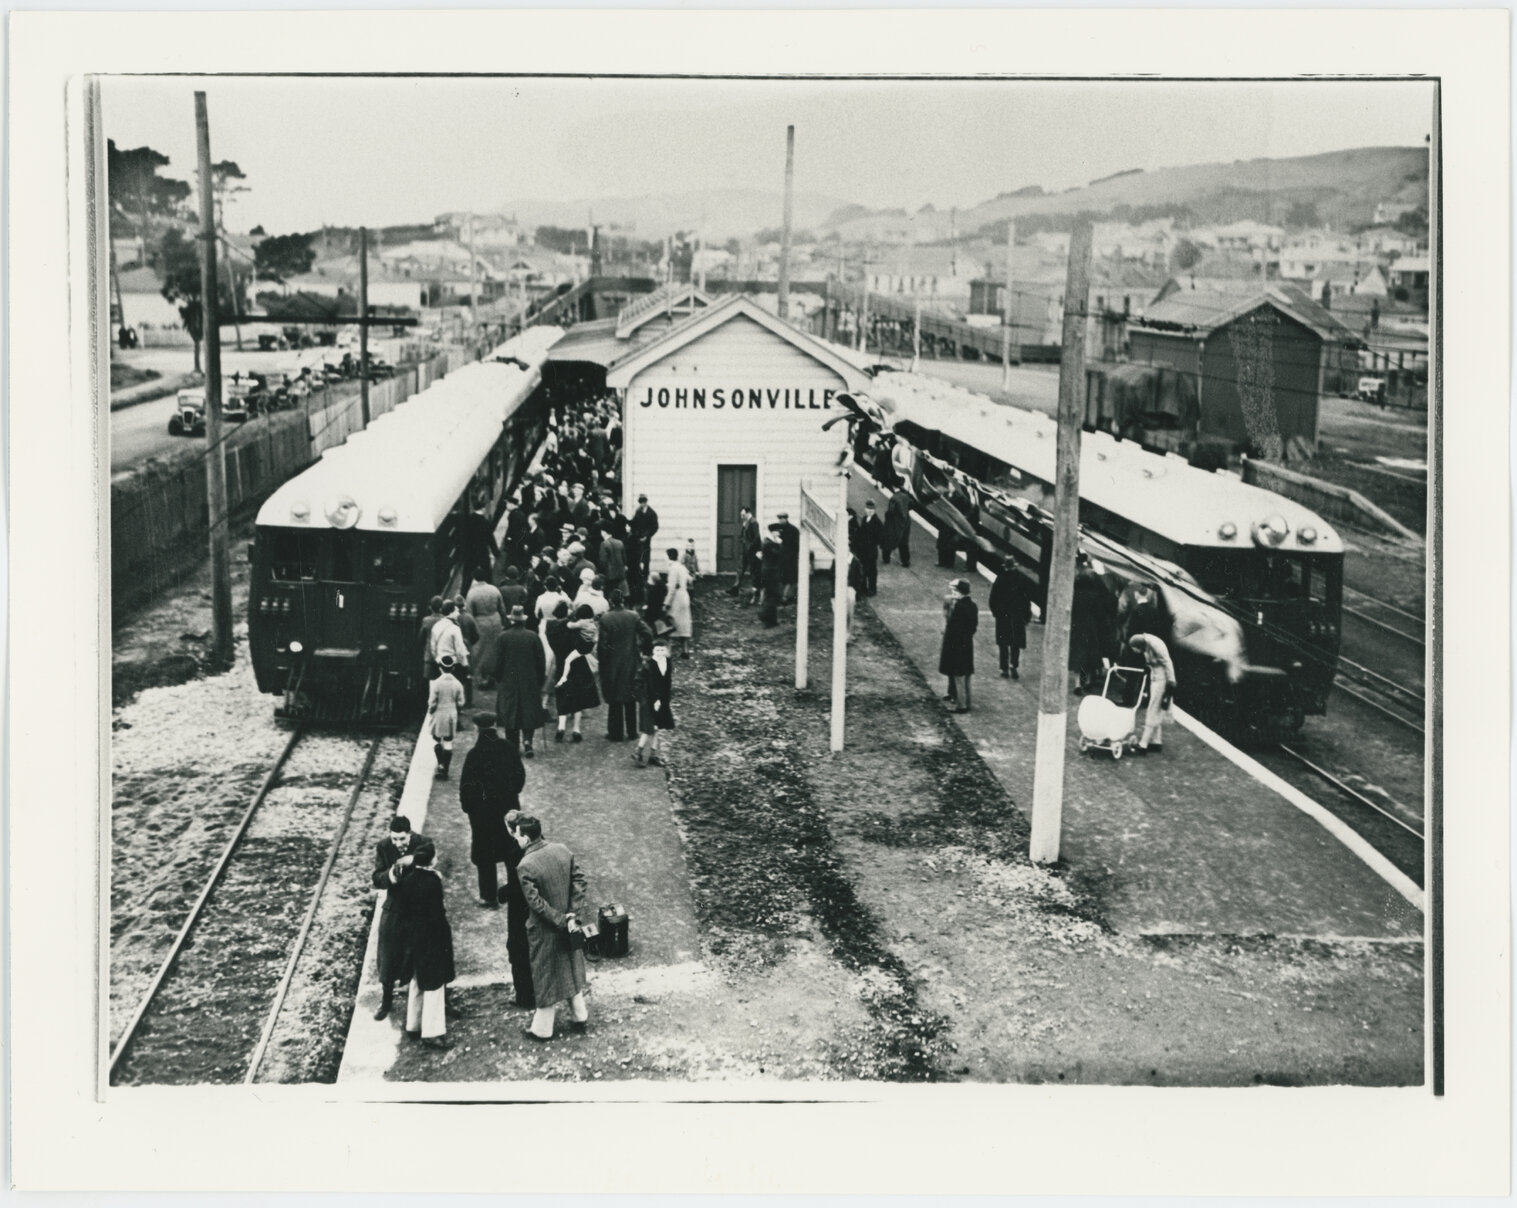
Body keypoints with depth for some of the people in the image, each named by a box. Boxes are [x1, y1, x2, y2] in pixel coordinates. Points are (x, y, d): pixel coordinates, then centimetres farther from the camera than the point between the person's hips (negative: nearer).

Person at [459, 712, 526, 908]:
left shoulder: (475, 755, -20)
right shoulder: (509, 749, -7)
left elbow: (466, 785, -16)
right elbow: (520, 774, 4)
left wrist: (467, 805, 0)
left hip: (483, 810, -4)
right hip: (509, 805, 4)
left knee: (485, 856, 9)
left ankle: (490, 897, 14)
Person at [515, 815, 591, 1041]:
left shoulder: (525, 867, -24)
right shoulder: (563, 851, -6)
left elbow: (536, 903, -24)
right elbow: (579, 881, -5)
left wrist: (561, 921, -15)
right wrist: (573, 914, -7)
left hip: (544, 931, -5)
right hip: (568, 923, 5)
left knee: (545, 976, 9)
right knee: (571, 969, 22)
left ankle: (543, 1028, 24)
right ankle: (579, 1016, 34)